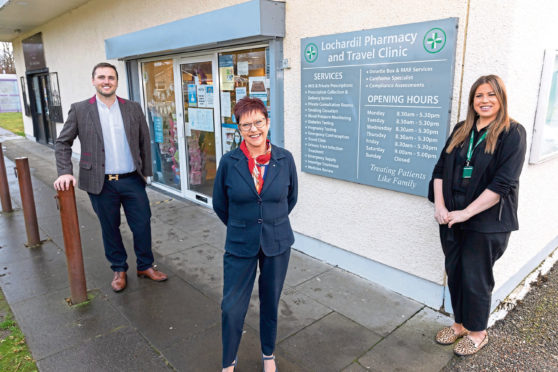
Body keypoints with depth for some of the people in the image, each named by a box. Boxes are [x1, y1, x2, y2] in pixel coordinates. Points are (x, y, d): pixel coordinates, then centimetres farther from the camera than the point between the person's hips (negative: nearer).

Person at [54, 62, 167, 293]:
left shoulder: (133, 108, 3)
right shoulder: (79, 110, -1)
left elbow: (144, 142, 9)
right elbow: (62, 143, 5)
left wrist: (146, 172, 8)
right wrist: (65, 172, -7)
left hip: (132, 180, 1)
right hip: (101, 183, -1)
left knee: (142, 225, 7)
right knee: (110, 229, 12)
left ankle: (145, 266, 29)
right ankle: (119, 269, 31)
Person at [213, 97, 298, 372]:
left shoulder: (285, 159, -8)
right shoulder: (229, 161, -11)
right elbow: (220, 204, 3)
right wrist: (241, 226, 10)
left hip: (277, 244, 1)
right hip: (240, 245, -1)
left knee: (270, 302, 17)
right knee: (232, 307, 7)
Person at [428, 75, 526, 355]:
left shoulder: (512, 133, -7)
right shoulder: (461, 130, 9)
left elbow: (502, 183, -16)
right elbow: (441, 169, 5)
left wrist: (466, 213, -19)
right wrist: (439, 205, -9)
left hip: (486, 220, -5)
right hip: (451, 217, 5)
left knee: (475, 278, 7)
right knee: (454, 272, 14)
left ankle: (477, 332, 30)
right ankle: (460, 323, 35)